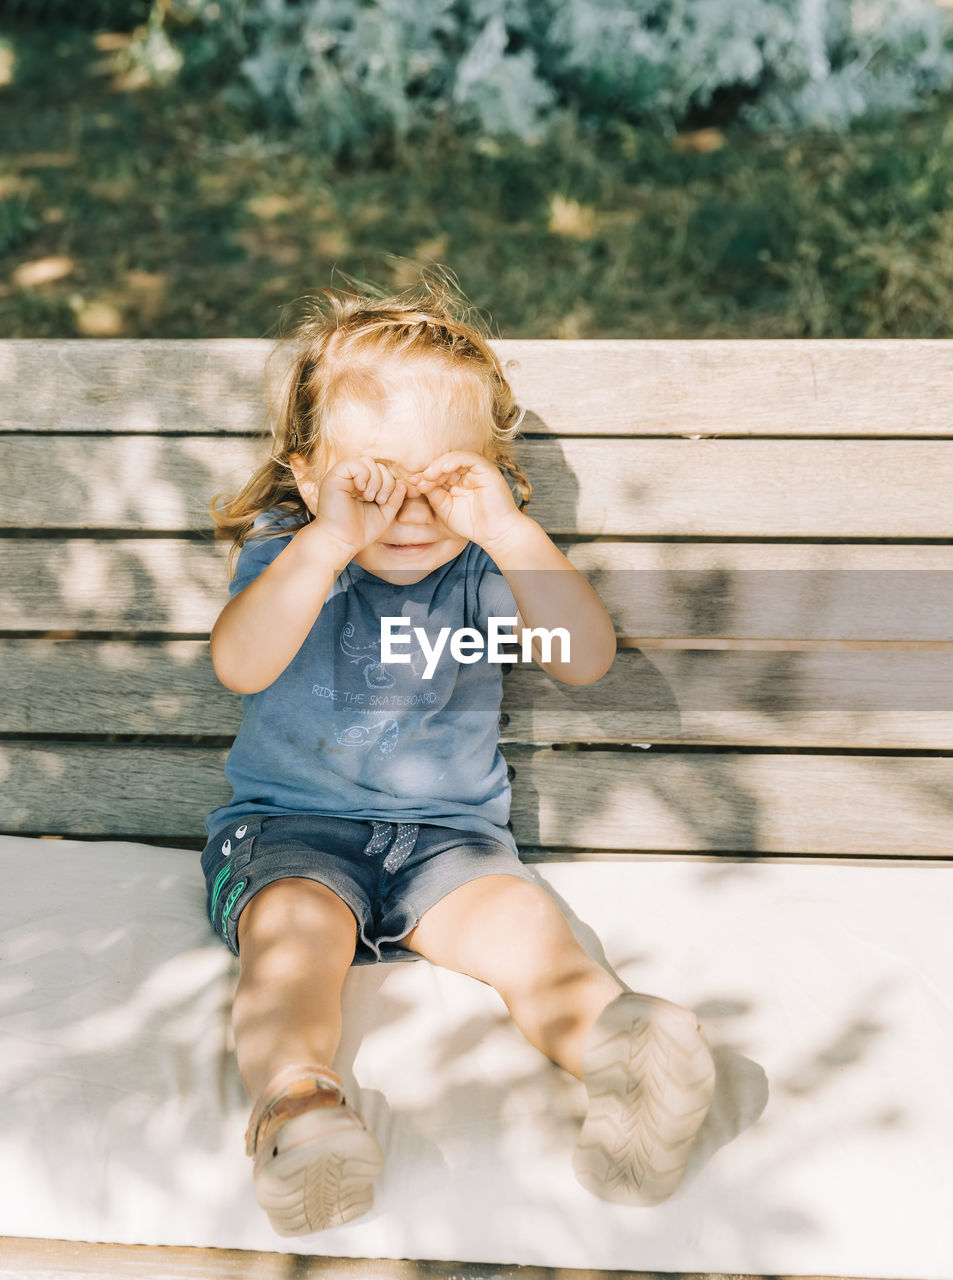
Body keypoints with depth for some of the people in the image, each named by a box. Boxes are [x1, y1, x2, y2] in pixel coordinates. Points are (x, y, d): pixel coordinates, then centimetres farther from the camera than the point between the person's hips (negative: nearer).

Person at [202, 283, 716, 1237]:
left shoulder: (484, 569, -2)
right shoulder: (287, 556, -5)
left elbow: (585, 660, -19)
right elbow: (238, 665, -26)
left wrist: (512, 531, -30)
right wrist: (329, 541, -37)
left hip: (448, 832, 2)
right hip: (287, 826, -1)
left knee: (521, 919, -24)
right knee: (294, 924, -31)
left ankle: (620, 1047, -38)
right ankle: (293, 1097, -47)